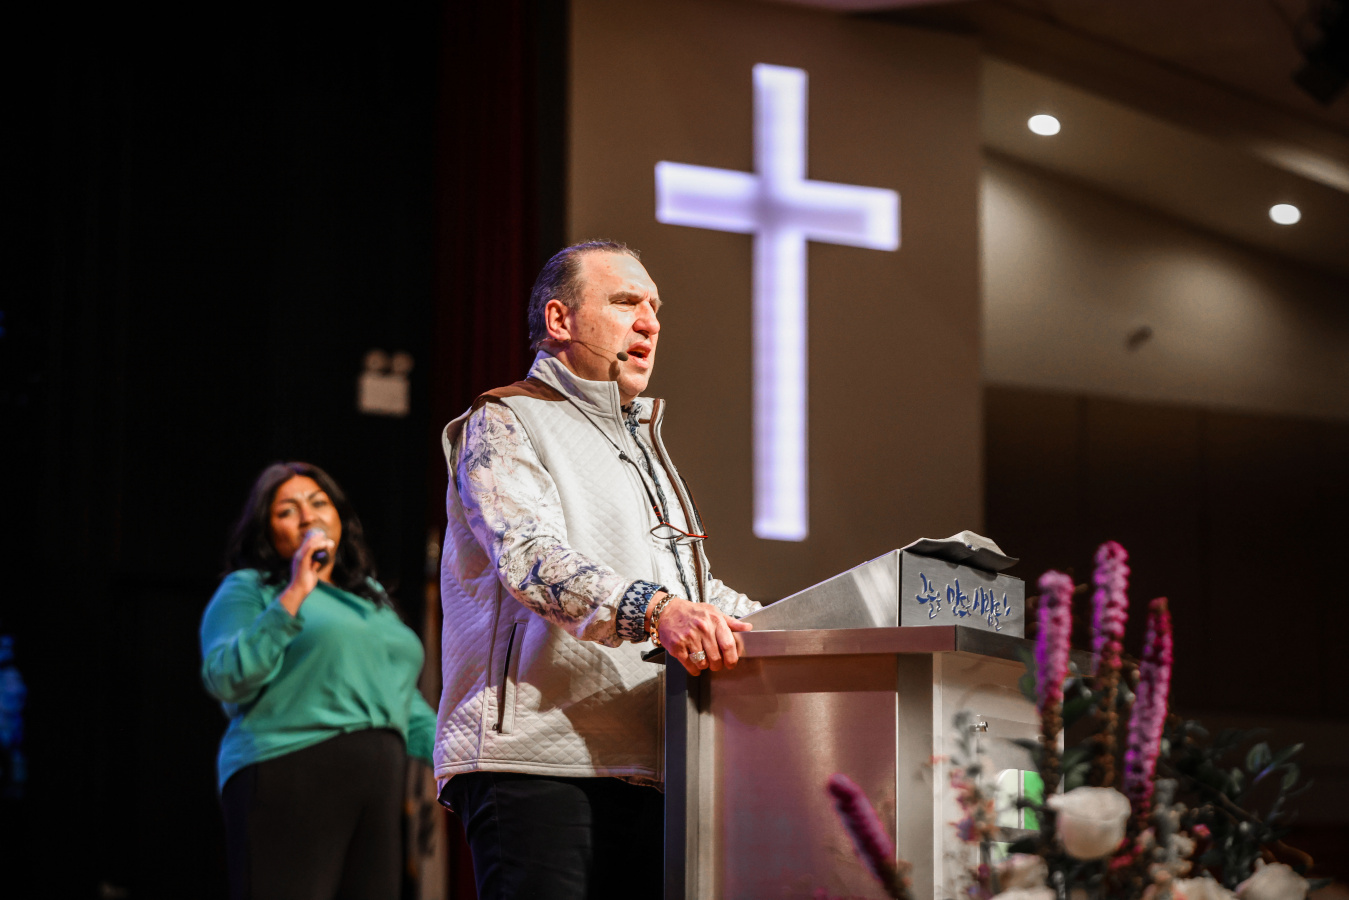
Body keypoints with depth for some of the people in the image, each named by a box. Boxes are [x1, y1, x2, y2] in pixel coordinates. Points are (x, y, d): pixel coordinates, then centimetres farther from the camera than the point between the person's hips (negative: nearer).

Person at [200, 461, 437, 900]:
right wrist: (292, 598, -11)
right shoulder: (247, 590, 6)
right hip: (288, 777, -6)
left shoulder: (370, 596, 27)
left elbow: (401, 695, 29)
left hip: (378, 789, 6)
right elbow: (224, 678, -10)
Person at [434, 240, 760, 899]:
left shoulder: (643, 445, 31)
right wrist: (653, 609, -33)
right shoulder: (504, 424, 3)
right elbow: (531, 558, -16)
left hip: (643, 768, 8)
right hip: (533, 759, -7)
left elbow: (696, 591, 31)